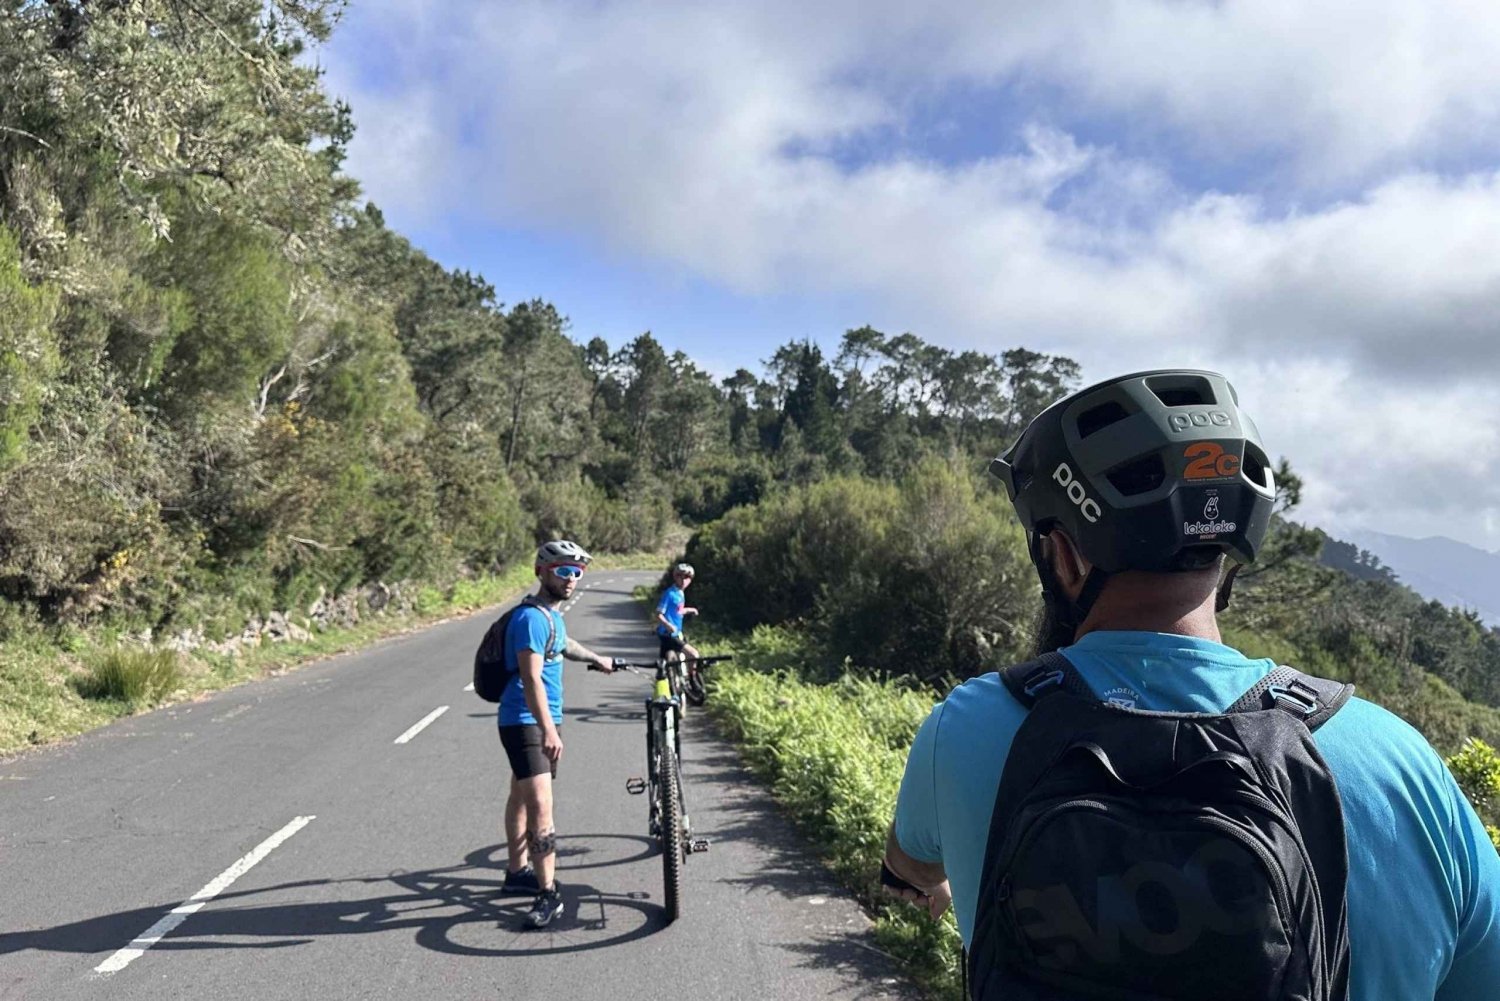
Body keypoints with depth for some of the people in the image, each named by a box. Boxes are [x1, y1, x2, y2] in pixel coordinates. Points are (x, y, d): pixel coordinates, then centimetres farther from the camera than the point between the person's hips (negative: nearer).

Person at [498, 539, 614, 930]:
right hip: (525, 722, -10)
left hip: (541, 720, 10)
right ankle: (548, 893, -13)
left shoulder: (551, 614, 12)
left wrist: (596, 658, 49)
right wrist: (549, 729, -32)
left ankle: (517, 872, 32)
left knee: (522, 795, 20)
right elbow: (531, 678, -27)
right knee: (540, 804, -16)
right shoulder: (532, 617, -20)